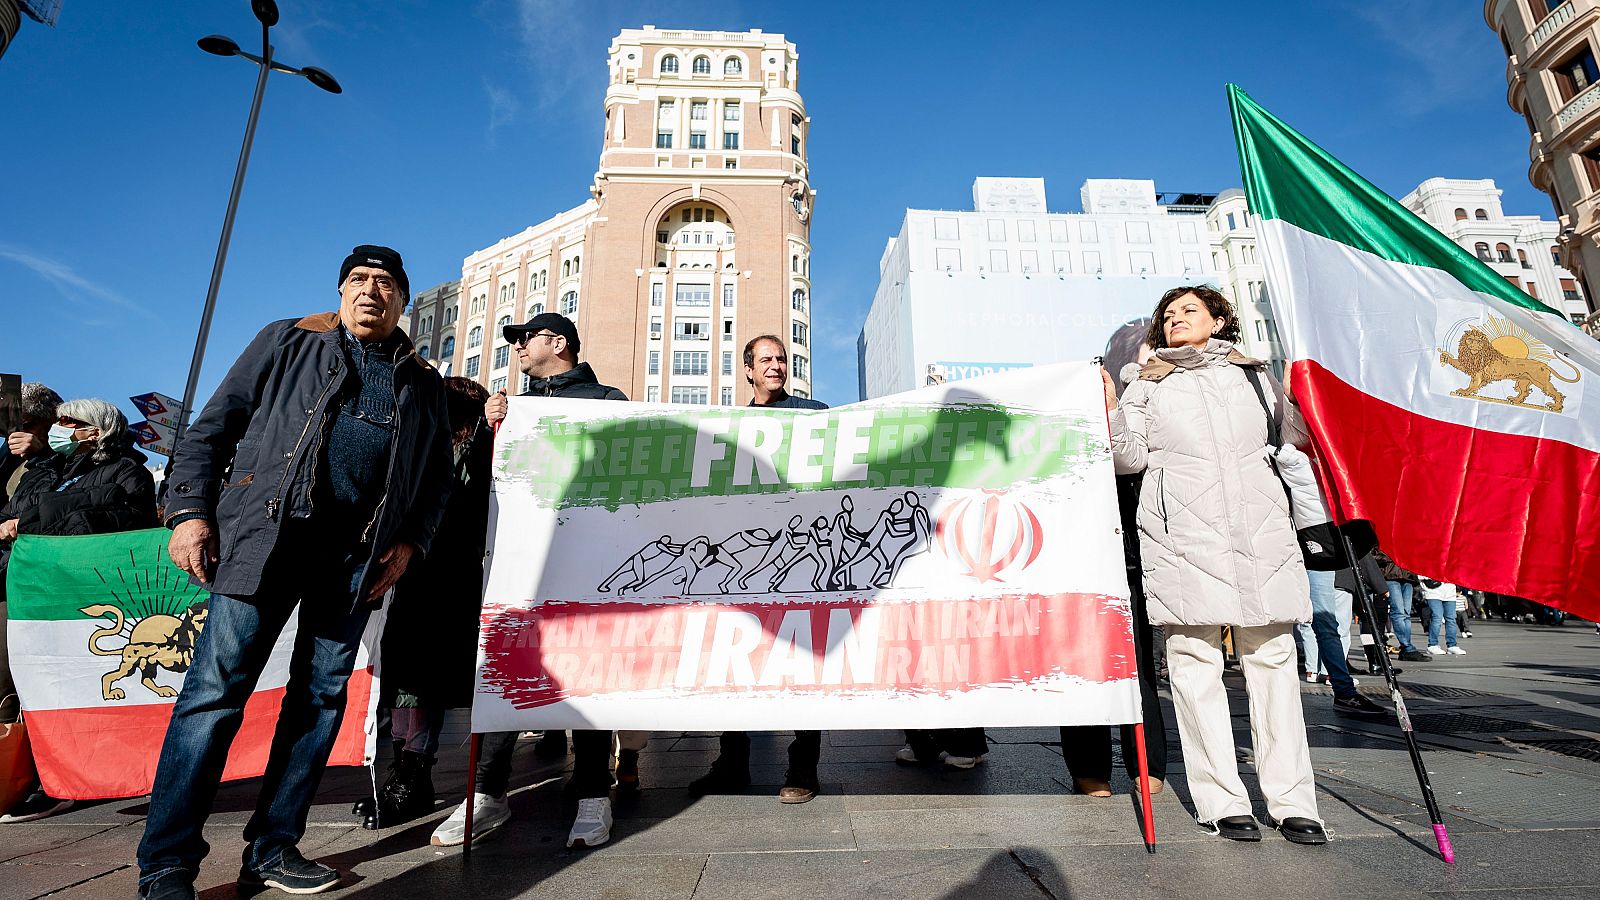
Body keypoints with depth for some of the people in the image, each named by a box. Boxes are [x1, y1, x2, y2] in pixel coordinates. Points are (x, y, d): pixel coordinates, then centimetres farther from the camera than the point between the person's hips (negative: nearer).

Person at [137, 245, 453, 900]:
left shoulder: (423, 383, 16)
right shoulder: (288, 342, 12)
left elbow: (437, 477, 16)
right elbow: (213, 425, 8)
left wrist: (411, 541, 2)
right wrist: (190, 509, -3)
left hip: (358, 553, 3)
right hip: (266, 534, -2)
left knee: (321, 697, 6)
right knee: (216, 689, -3)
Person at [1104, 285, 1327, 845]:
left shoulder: (1255, 375, 22)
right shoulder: (1148, 387, 16)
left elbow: (1301, 433, 25)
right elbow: (1131, 458, 6)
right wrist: (1110, 412, -6)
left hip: (1260, 529, 2)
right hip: (1182, 532, -2)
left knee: (1271, 657, 1)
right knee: (1196, 661, -4)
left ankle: (1292, 802, 11)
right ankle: (1222, 802, 5)